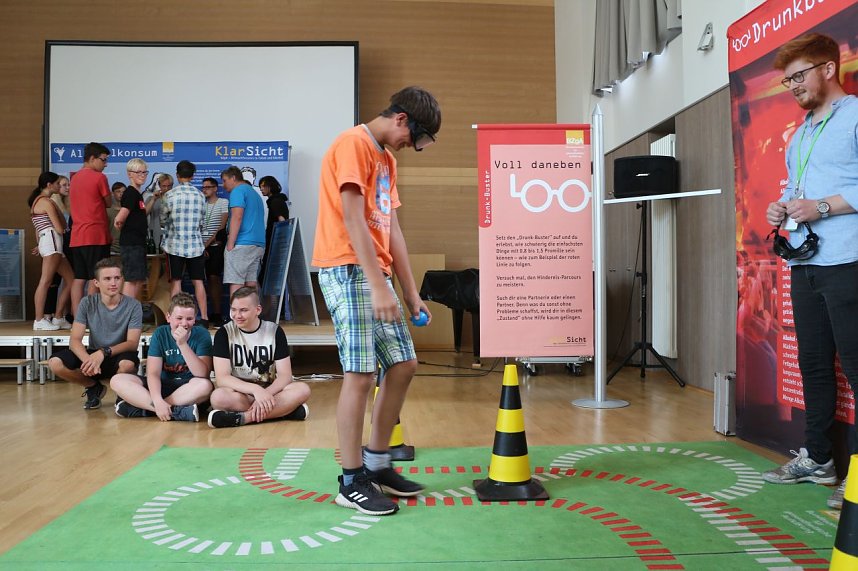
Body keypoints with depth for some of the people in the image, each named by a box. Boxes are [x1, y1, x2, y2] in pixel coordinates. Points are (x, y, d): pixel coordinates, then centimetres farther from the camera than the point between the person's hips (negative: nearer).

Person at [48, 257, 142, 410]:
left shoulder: (133, 305, -10)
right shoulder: (87, 303, -5)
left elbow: (132, 343, -16)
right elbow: (75, 340, -12)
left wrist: (104, 353, -34)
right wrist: (88, 360, -34)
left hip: (118, 356, -3)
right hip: (93, 354, 3)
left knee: (128, 363, -39)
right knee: (55, 362, -24)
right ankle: (94, 387, 4)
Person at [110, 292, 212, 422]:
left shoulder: (202, 335, -9)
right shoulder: (160, 334, -4)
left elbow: (203, 374, -19)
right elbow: (153, 373, -13)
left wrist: (183, 344, -28)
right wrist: (158, 401, -32)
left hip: (189, 389, -3)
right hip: (162, 385, 3)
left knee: (205, 385, -36)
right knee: (117, 381, -18)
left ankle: (145, 407, -27)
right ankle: (176, 411, -31)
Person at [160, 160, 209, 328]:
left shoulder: (170, 195, -5)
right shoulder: (200, 195, 1)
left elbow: (162, 221, 5)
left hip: (175, 244, -1)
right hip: (196, 244, 2)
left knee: (176, 282, 4)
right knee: (198, 282, 6)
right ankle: (204, 318, 4)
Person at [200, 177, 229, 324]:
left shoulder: (223, 203, 0)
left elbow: (222, 227, -7)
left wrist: (208, 243, -9)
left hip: (217, 246, -5)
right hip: (204, 247, 5)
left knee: (214, 278, -13)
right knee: (210, 280, 5)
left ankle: (218, 314, -11)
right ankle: (215, 313, 8)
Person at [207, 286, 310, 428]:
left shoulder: (274, 331, -2)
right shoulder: (224, 333, -5)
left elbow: (285, 375, -6)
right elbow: (222, 378, -14)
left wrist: (265, 395, -26)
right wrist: (255, 389, -30)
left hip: (269, 390, 2)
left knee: (303, 389, -28)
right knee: (219, 397, -35)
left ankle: (243, 417, -30)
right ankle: (284, 410, -30)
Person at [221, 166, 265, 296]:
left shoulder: (238, 191, -3)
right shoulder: (255, 193, 24)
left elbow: (237, 217, -14)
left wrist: (230, 244, -14)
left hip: (242, 244, -8)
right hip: (259, 245, 8)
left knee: (235, 283, -10)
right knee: (251, 284, 6)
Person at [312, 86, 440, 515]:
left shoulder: (387, 159, 22)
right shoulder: (353, 144, -7)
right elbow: (352, 219, -16)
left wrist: (410, 291, 14)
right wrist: (379, 285, -21)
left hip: (375, 275, 9)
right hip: (348, 270, -9)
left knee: (403, 365, 8)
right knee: (361, 374, -9)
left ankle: (376, 465, 19)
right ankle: (351, 482, 1)